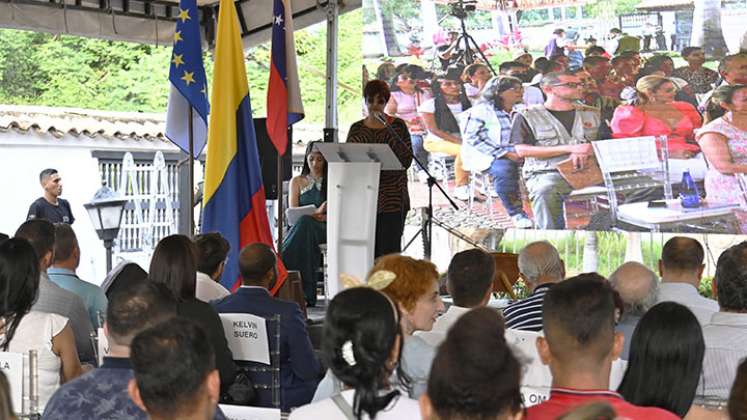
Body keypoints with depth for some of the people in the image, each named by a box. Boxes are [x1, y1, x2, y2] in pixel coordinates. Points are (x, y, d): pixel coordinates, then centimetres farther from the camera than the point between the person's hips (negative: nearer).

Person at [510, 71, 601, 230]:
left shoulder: (592, 114, 21)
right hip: (547, 173, -3)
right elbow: (522, 150, -4)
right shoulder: (527, 116, 8)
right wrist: (570, 148, -11)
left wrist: (584, 152, -11)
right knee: (545, 190, -39)